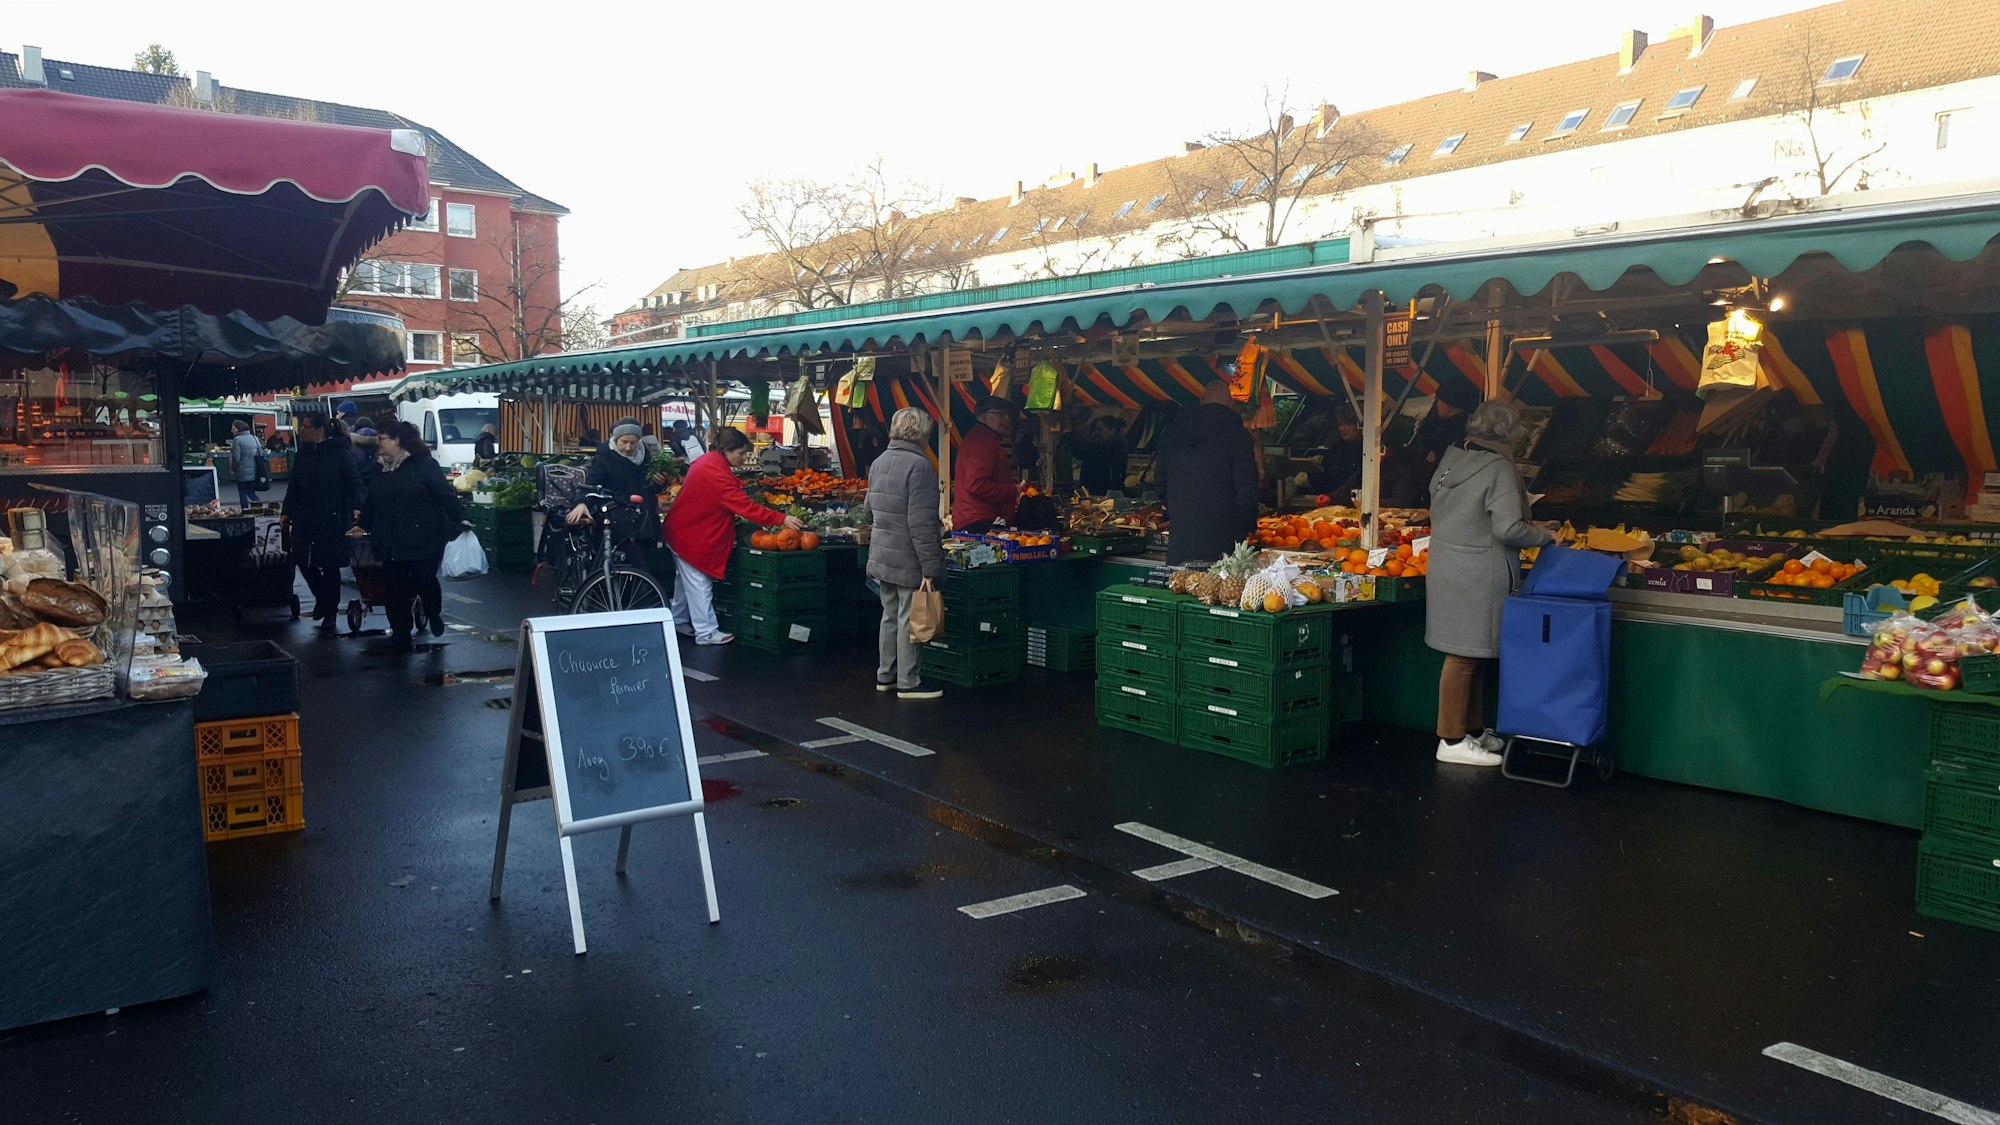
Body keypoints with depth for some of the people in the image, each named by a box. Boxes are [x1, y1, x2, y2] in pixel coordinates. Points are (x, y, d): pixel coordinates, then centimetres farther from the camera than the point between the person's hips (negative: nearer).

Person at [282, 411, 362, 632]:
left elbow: (354, 482, -13)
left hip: (332, 521, -5)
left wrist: (357, 507, -27)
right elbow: (293, 487, 17)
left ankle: (330, 611, 16)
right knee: (304, 562, 5)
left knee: (330, 566, 3)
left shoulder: (340, 454, -8)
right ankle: (322, 598, 29)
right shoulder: (303, 454, 10)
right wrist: (287, 513, 14)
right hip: (305, 521, 5)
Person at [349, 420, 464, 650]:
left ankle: (434, 614, 25)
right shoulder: (381, 469, 14)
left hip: (423, 540, -6)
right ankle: (400, 634, 14)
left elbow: (446, 494, -10)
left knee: (424, 581, -7)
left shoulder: (425, 465, -8)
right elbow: (372, 501, 22)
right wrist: (363, 525, 21)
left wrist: (459, 519, -14)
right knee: (395, 589, 5)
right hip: (391, 543, 6)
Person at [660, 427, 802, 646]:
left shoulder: (707, 461, 4)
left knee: (687, 579, 20)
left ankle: (679, 622, 32)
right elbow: (745, 505, -31)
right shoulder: (716, 473, -28)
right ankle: (706, 632, 2)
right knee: (699, 583, -4)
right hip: (692, 535, -10)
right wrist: (781, 519, -32)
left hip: (684, 530, 10)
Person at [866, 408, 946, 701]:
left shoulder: (880, 462, 10)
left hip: (881, 556, 8)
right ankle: (909, 682, 7)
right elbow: (921, 522, -21)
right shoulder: (919, 465, -17)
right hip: (908, 561, -8)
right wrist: (930, 566, -19)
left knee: (890, 616, 17)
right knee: (909, 620, 0)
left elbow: (870, 511, 19)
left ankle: (885, 675, 25)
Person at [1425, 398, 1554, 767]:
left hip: (1446, 567, 8)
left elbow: (1436, 508, 17)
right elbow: (1509, 528, -21)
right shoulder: (1499, 469, -16)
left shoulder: (1451, 458, 8)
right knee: (1464, 656, -3)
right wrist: (1544, 536, -4)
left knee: (1473, 654, 17)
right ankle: (1452, 741, 3)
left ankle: (1473, 730, 26)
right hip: (1478, 576, -8)